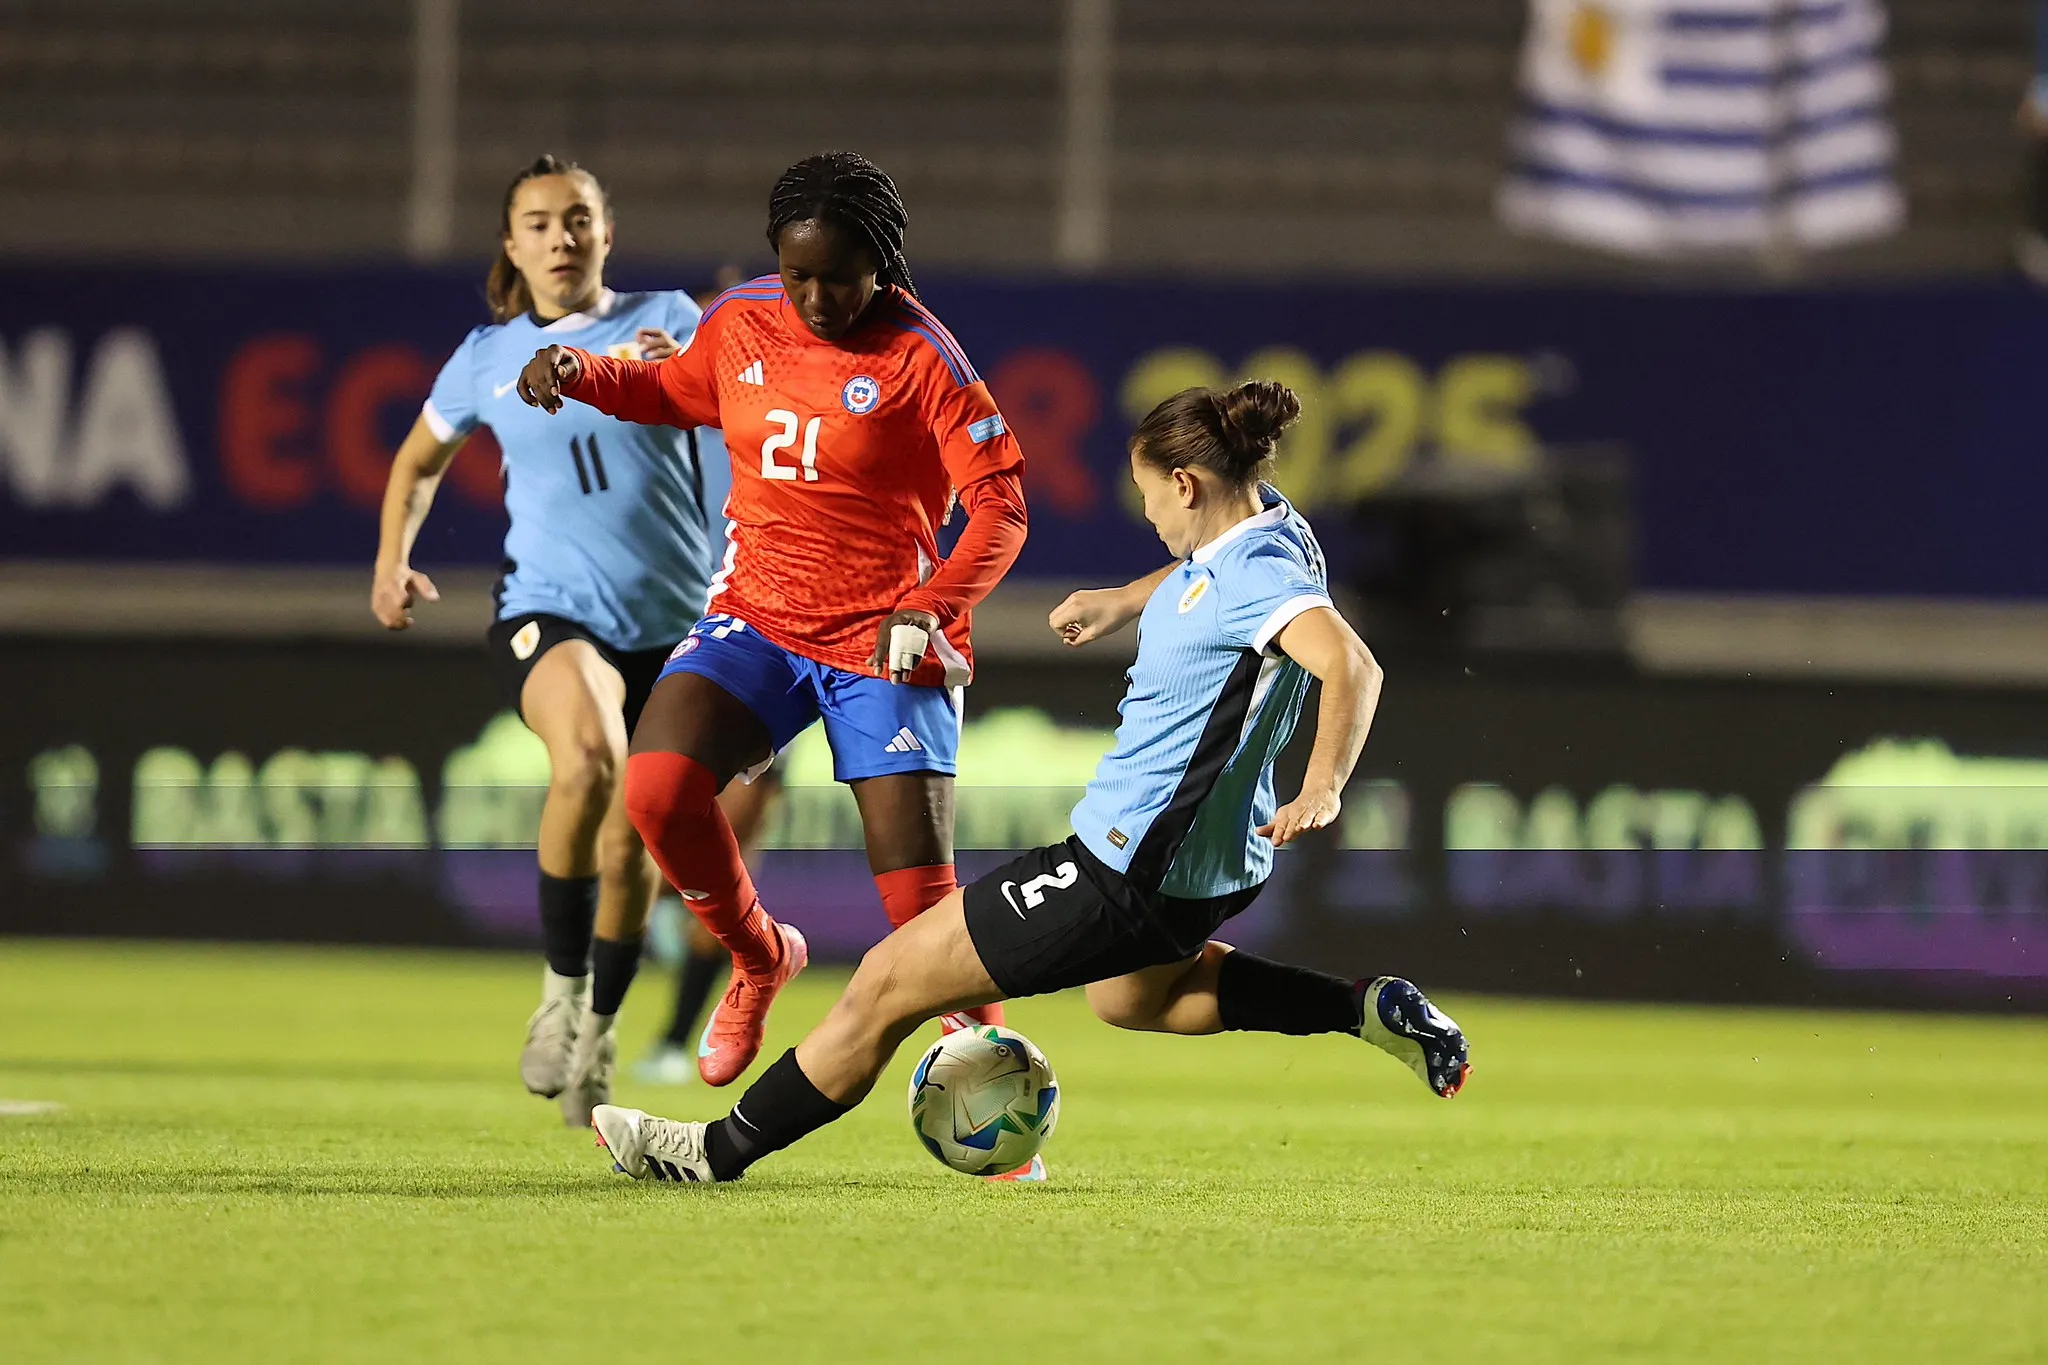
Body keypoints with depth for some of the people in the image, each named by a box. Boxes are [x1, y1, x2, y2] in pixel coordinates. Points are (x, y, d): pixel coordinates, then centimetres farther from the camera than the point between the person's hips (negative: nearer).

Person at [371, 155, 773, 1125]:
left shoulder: (665, 320, 3)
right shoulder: (486, 359, 7)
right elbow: (420, 461, 24)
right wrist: (393, 560, 10)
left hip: (670, 623, 1)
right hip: (549, 609, -1)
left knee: (629, 842, 5)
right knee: (587, 761, -33)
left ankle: (597, 1034, 29)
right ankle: (562, 989, -17)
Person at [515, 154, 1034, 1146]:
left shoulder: (919, 357, -11)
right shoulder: (741, 323, 3)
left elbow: (1000, 507, -11)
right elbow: (673, 394, 24)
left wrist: (929, 610, -26)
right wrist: (583, 373, 4)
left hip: (884, 642, -4)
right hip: (756, 618, 4)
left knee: (919, 895, -11)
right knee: (657, 788, -21)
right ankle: (760, 960, 7)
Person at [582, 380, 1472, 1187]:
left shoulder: (1259, 577, -26)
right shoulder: (1263, 528, 3)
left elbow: (1352, 666, -43)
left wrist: (1320, 791, -53)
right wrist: (1126, 602, 25)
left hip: (1129, 874, -11)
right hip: (1214, 862, 11)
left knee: (888, 982, -1)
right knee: (1128, 995, 42)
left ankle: (721, 1150, 11)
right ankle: (1367, 1011, 27)